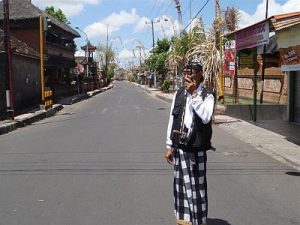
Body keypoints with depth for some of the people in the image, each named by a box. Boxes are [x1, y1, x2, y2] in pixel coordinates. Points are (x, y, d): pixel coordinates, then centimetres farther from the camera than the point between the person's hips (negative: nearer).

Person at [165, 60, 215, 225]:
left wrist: (194, 94, -21)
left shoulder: (207, 96, -6)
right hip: (179, 147, 5)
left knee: (197, 186, 2)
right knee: (180, 184, 14)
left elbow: (205, 118, -23)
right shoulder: (179, 93, 7)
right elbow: (172, 119, 10)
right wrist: (169, 146, 10)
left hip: (196, 149, -4)